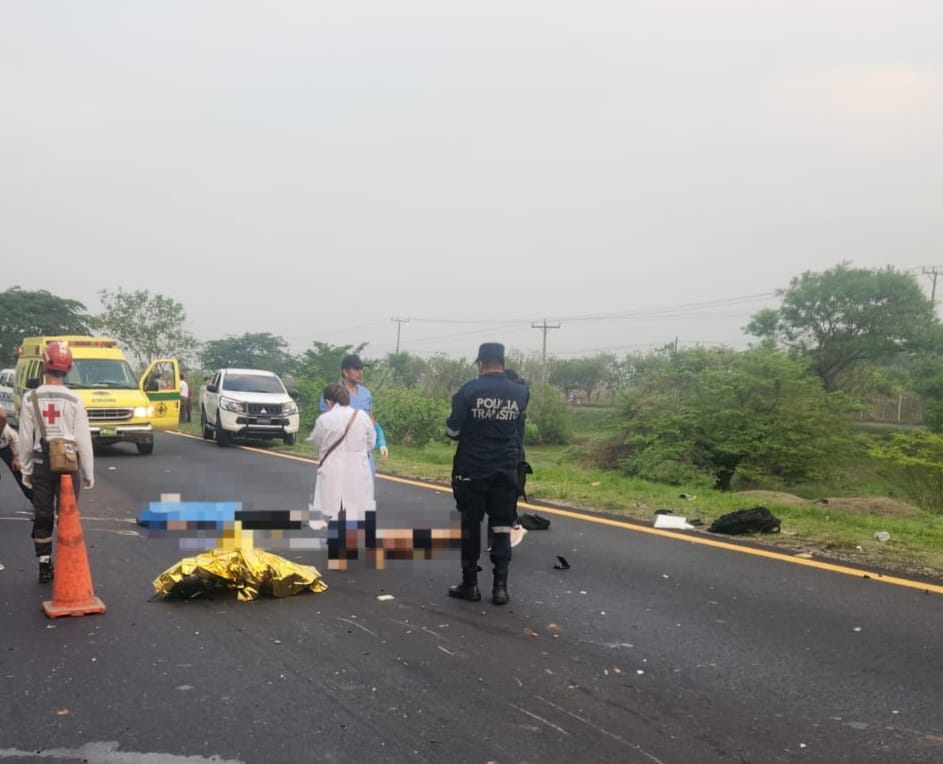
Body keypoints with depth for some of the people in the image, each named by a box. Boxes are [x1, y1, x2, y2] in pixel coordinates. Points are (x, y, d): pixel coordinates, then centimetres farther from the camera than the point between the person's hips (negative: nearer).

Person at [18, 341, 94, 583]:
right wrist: (88, 473, 3)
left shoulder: (31, 398, -4)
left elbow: (26, 438, 0)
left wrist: (26, 469, 11)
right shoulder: (73, 400, -9)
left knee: (42, 517, 10)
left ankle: (44, 567, 15)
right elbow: (83, 440, -7)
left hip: (41, 463, 2)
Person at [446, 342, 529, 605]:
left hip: (471, 470, -2)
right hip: (506, 472, 2)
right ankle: (500, 586, 5)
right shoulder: (520, 392, 0)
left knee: (470, 527, 9)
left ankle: (470, 585, 15)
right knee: (502, 528, 8)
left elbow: (452, 431, -6)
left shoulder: (469, 390, -10)